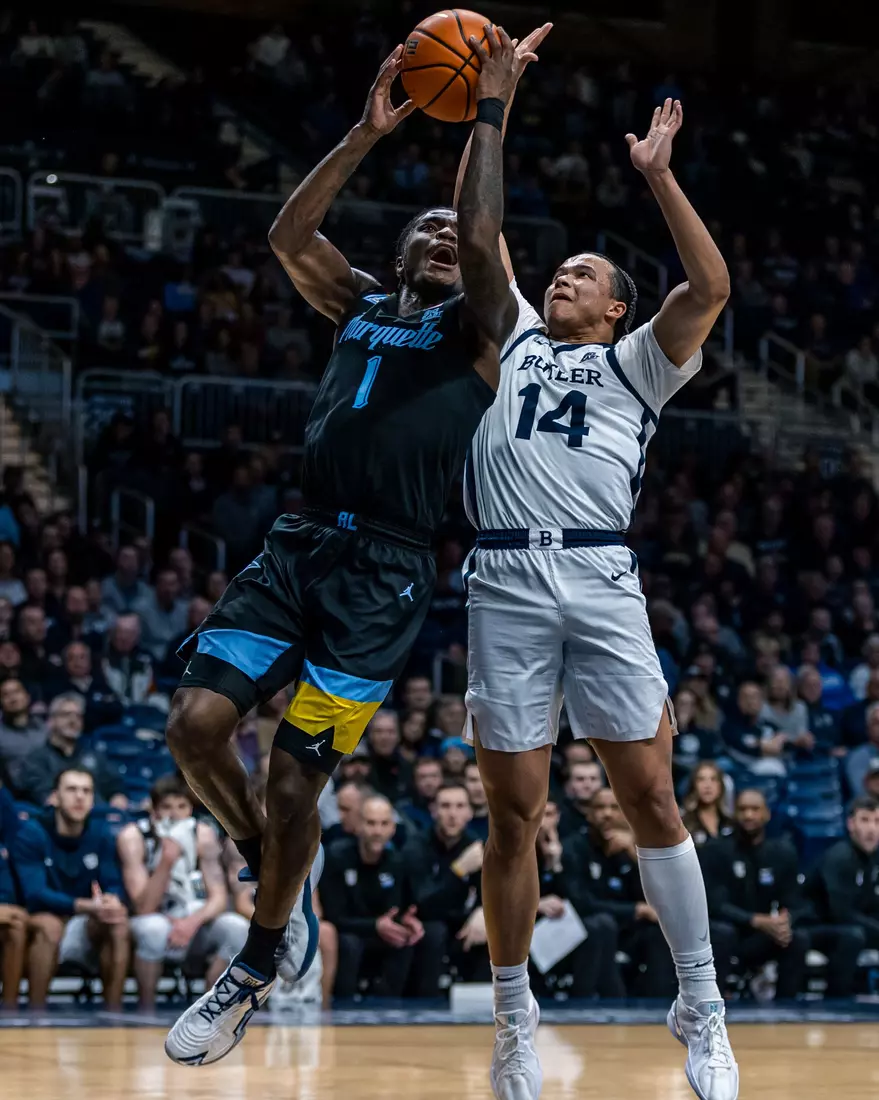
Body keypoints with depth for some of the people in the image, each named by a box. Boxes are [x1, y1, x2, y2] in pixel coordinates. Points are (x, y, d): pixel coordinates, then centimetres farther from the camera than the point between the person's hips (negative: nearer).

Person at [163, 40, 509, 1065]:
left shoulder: (476, 332, 7)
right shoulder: (358, 308, 19)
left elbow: (484, 243, -12)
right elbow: (287, 235, 4)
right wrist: (367, 134, 0)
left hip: (383, 570, -4)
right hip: (298, 544, 4)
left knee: (294, 776, -5)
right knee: (196, 722, -11)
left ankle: (258, 965, 15)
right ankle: (277, 872, 16)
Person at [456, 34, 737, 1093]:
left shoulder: (635, 363, 14)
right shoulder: (518, 338, 23)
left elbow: (710, 288, -2)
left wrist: (658, 174, -2)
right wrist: (490, 113, 15)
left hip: (600, 580, -2)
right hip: (505, 585, 2)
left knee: (650, 796, -5)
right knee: (512, 813, 2)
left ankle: (701, 1010, 2)